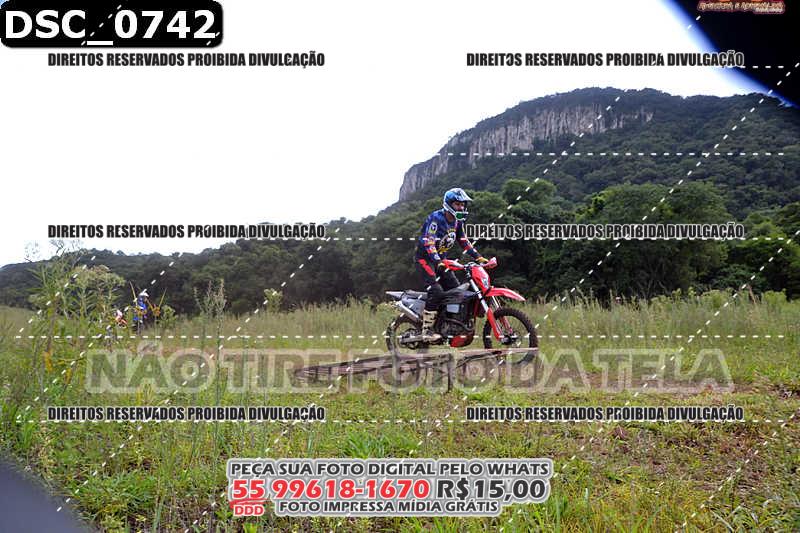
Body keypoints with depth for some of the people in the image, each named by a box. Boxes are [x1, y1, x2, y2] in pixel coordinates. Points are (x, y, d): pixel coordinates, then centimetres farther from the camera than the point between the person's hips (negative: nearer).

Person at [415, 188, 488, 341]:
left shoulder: (457, 221, 6)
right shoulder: (436, 218, -20)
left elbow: (464, 241, 14)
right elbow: (429, 242, -29)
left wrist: (478, 257, 3)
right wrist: (439, 262, -42)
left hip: (441, 259, 9)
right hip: (425, 258, -9)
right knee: (436, 291, -23)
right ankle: (427, 330, -19)